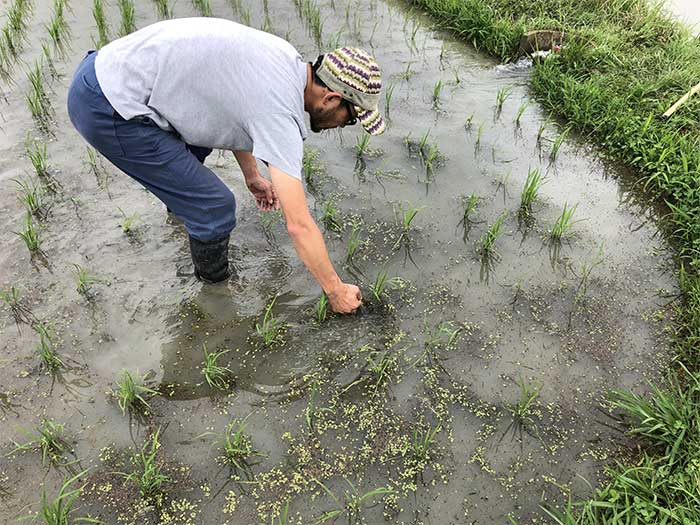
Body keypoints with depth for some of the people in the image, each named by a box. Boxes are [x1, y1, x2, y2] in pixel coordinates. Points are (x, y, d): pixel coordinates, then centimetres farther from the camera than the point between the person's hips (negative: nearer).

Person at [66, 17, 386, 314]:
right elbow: (299, 226, -20)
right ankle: (215, 285, 20)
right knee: (215, 207, -8)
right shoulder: (280, 113, -22)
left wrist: (251, 176, 32)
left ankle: (180, 197, 60)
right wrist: (336, 290, -7)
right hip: (107, 111, -10)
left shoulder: (283, 58, 5)